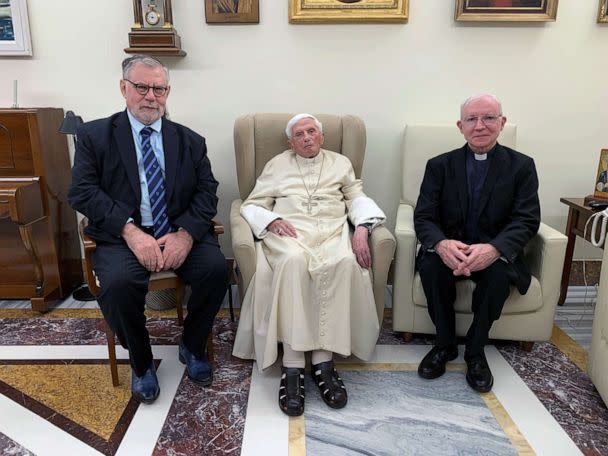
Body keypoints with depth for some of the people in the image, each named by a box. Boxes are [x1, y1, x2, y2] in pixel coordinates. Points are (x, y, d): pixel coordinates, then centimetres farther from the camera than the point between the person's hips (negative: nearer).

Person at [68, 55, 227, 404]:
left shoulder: (190, 141, 12)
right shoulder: (94, 135, 7)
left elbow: (207, 192, 3)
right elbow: (83, 192, -4)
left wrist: (186, 233, -16)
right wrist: (130, 231, -18)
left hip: (180, 233, 2)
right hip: (123, 235, -1)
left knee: (216, 268, -25)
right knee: (118, 283, -31)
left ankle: (193, 347, 4)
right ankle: (141, 362, 0)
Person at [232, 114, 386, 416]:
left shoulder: (341, 163, 25)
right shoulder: (276, 165, 22)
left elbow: (358, 199, 13)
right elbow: (251, 205, 14)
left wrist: (362, 229, -7)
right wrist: (272, 220, -8)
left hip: (332, 233, 1)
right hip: (289, 233, -1)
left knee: (344, 262, -35)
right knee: (293, 261, -37)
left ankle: (323, 361, -31)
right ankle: (292, 366, -35)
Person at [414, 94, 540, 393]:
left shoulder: (521, 166, 2)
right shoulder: (440, 166, 3)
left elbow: (527, 220, -9)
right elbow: (423, 217, -6)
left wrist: (493, 249, -31)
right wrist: (441, 244, -31)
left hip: (494, 254, 0)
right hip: (449, 252, 1)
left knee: (499, 272, -33)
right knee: (430, 264, -31)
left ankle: (476, 351, -10)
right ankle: (445, 343, -9)